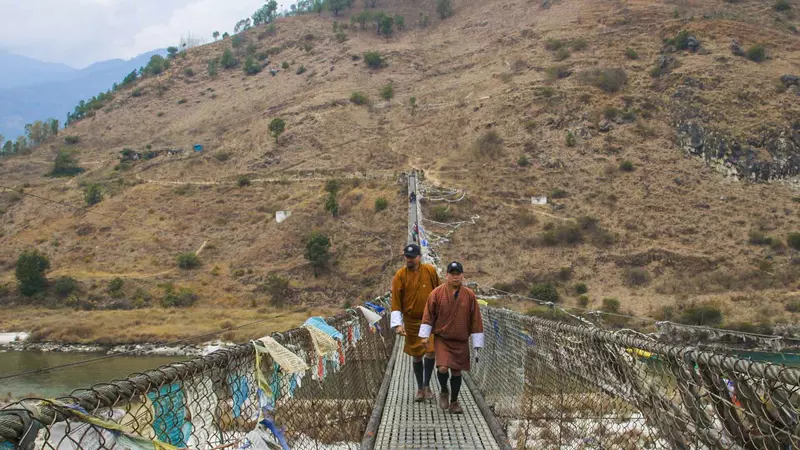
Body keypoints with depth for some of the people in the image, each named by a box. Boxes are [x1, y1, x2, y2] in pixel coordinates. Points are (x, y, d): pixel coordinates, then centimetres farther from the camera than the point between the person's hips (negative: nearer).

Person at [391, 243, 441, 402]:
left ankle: (427, 385, 10)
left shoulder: (430, 271, -3)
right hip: (411, 322, 0)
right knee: (416, 356, 9)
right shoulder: (400, 276, -6)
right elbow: (396, 301, -6)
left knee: (430, 353, -10)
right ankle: (420, 388, 24)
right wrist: (397, 324, -14)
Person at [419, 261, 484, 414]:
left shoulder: (469, 295, 0)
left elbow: (475, 320, 3)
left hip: (461, 342, 2)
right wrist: (425, 335, -5)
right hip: (442, 339, -2)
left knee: (457, 372, 8)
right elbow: (429, 314, 0)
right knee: (443, 368, -17)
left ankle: (454, 402, 25)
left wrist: (477, 342, 3)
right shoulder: (437, 293, -5)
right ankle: (444, 392, 13)